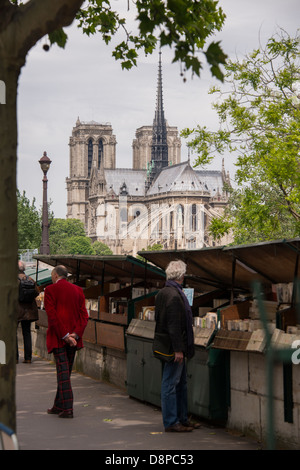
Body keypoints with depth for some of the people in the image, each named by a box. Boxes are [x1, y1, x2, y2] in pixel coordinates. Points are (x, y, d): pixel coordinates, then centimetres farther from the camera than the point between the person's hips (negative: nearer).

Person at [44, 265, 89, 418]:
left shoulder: (50, 290, -6)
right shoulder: (78, 290, 9)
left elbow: (52, 315, -14)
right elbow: (84, 315, 2)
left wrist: (65, 335, -13)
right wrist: (75, 334, -5)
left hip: (58, 337, -5)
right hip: (73, 338, 5)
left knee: (63, 371, -8)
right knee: (65, 371, 13)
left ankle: (67, 408, -13)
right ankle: (58, 406, 23)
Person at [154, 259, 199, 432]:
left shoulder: (162, 293, 12)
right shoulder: (174, 295, -19)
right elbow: (174, 325, -23)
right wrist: (178, 349, -21)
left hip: (174, 346, 10)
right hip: (173, 345, -10)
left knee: (181, 384, 17)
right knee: (171, 384, -3)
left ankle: (182, 419, 25)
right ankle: (171, 423, 2)